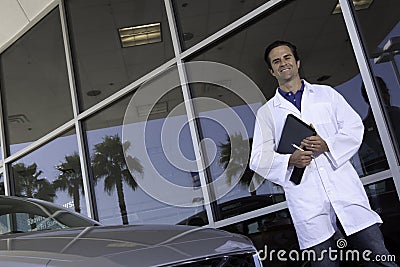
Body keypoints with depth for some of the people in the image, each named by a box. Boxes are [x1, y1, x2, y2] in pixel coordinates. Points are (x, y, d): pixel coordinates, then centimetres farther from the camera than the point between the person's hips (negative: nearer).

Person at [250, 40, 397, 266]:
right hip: (307, 201, 0)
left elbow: (354, 127, 7)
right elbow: (259, 159, 6)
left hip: (344, 187, 1)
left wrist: (328, 145, -12)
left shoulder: (326, 94, 16)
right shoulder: (267, 112, 12)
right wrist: (290, 161, -13)